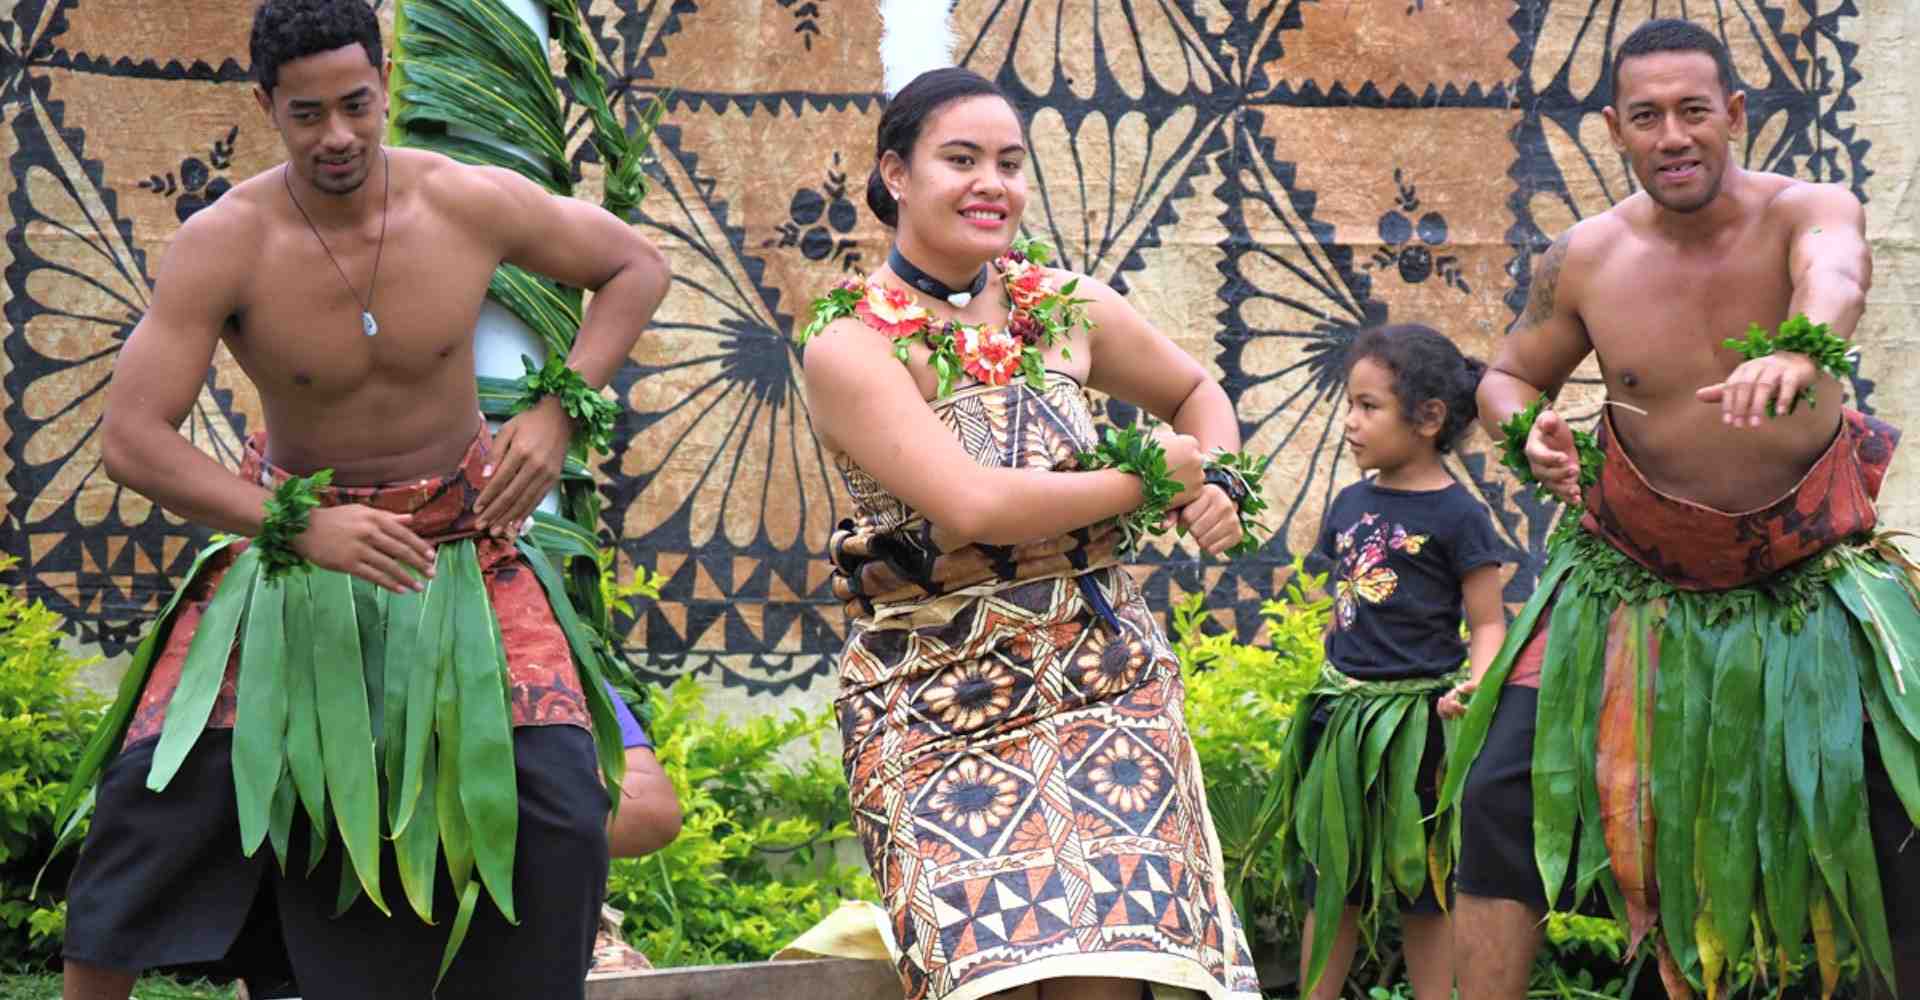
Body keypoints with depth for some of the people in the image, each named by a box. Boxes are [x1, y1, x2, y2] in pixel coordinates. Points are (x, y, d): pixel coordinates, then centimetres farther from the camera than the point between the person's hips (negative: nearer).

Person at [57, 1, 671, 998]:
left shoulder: (473, 203, -16)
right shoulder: (220, 244, -21)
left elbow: (638, 264, 1)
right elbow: (130, 438, -24)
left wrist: (556, 412, -13)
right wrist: (301, 528, -36)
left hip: (461, 536, 1)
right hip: (290, 534, -1)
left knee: (552, 800, -13)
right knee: (161, 780, -13)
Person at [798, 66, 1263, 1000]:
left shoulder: (1066, 305, 6)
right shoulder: (851, 346, -9)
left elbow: (1197, 393, 26)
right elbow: (972, 504, -21)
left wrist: (1219, 490, 5)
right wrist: (1147, 482, -10)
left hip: (1107, 676, 4)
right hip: (936, 704, -3)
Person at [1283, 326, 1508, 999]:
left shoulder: (1457, 514, -9)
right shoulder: (1350, 504, 8)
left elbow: (1488, 623, -8)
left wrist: (1472, 688, -25)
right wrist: (1335, 680, 13)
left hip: (1418, 720, -6)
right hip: (1342, 713, 6)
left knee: (1423, 891, 5)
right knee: (1331, 881, 11)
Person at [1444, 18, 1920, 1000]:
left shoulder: (1808, 210, -16)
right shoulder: (1583, 260, -9)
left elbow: (1835, 275, -42)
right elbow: (1509, 375, 9)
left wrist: (1797, 348, -65)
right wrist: (1529, 433, -15)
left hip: (1813, 571, -1)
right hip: (1632, 577, 2)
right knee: (1503, 793, -7)